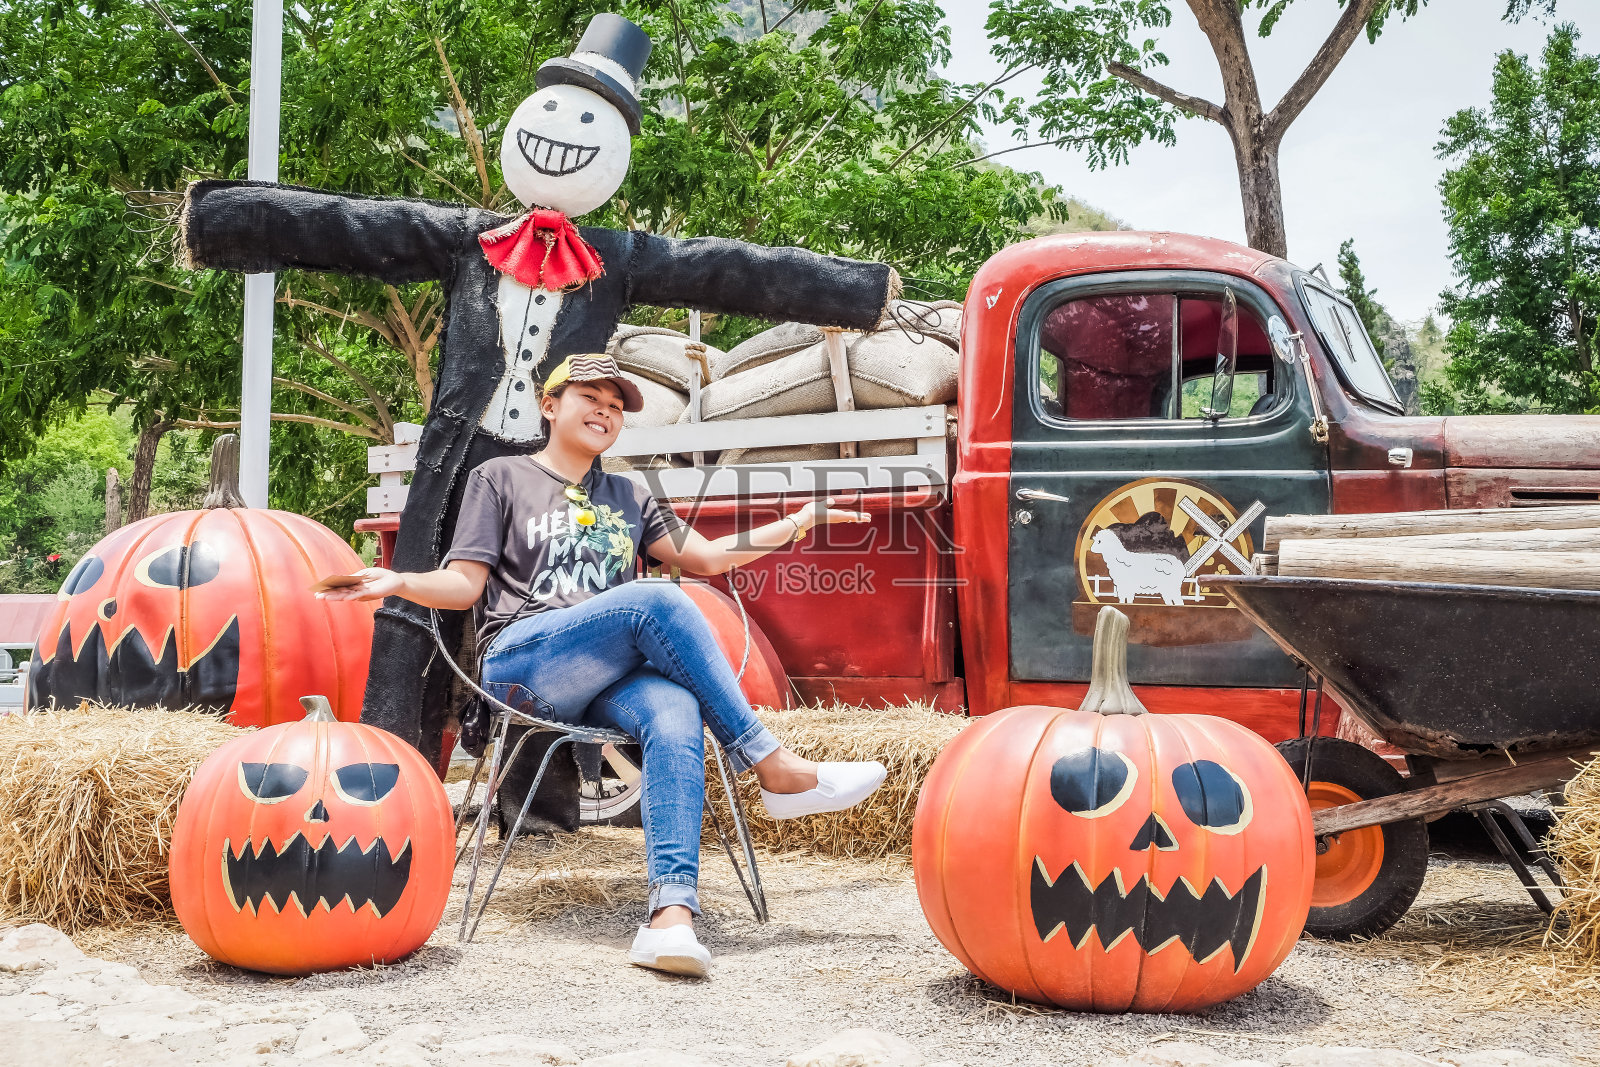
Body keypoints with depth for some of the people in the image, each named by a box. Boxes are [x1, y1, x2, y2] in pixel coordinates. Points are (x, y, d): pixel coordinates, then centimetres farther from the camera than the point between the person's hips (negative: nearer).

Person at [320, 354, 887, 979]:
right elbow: (465, 584, 7)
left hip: (611, 679, 4)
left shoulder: (629, 499, 29)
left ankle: (671, 914, -51)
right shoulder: (500, 479, 16)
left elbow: (707, 556, 25)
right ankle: (776, 770, -28)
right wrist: (401, 583, -14)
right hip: (524, 665, -4)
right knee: (656, 600, -31)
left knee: (676, 712, -34)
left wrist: (800, 523, 22)